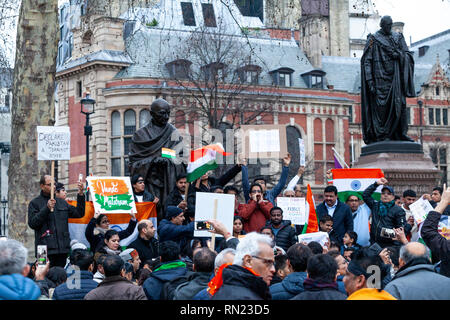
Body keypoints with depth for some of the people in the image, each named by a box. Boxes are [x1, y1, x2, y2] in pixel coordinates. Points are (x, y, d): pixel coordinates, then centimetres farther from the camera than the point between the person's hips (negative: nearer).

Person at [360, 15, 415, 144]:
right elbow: (366, 61, -1)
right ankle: (381, 135, -9)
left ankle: (400, 134, 0)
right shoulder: (373, 39, 4)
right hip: (380, 77, -4)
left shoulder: (398, 38, 15)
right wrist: (369, 80, -11)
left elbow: (408, 56, 11)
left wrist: (398, 54, -11)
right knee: (381, 105, -10)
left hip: (396, 77, 4)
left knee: (399, 104, -3)